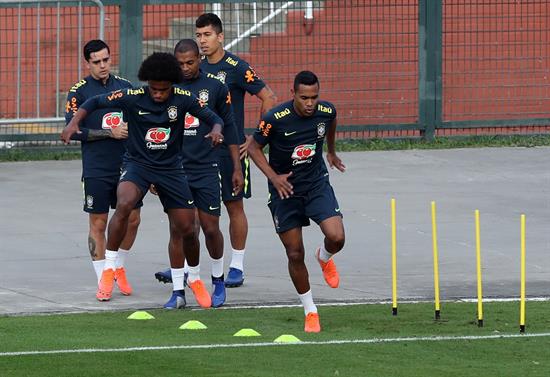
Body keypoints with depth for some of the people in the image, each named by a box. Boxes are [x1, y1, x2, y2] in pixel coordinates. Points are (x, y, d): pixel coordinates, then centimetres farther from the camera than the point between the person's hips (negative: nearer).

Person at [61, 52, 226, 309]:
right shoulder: (133, 97, -14)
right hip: (138, 163, -2)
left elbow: (213, 117, -2)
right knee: (124, 204, -33)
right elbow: (95, 102, -4)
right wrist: (74, 122, -19)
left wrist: (216, 129, -26)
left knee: (185, 229, 6)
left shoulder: (183, 99, -10)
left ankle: (194, 280, 34)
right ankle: (109, 270, -21)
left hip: (171, 168, 2)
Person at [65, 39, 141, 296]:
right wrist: (110, 133, -15)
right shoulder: (78, 92, -5)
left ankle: (119, 267, 25)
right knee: (98, 223, 1)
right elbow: (73, 130, -11)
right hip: (96, 171, -4)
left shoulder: (125, 87, 7)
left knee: (132, 219, 4)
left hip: (127, 166, 4)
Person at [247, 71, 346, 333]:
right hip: (284, 189, -2)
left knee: (336, 237, -19)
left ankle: (324, 258, 20)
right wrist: (273, 177, -19)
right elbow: (254, 148, -6)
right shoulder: (275, 119, -21)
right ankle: (310, 312, 16)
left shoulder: (326, 112, -12)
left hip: (317, 183, 2)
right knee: (295, 254, -1)